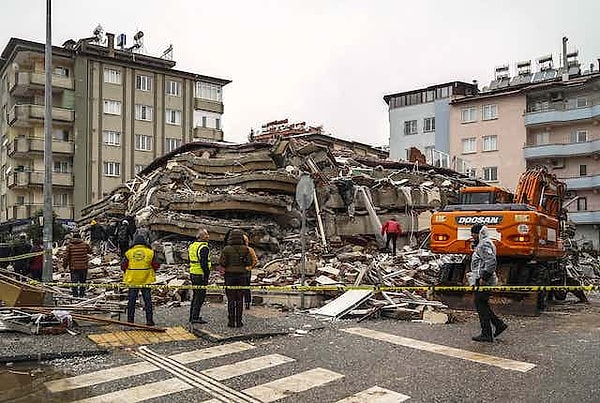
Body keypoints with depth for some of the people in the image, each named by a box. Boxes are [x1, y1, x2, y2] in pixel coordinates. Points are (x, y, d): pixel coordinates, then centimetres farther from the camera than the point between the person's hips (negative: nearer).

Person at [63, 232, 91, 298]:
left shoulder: (69, 245, -5)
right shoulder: (84, 244, -3)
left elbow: (66, 256, -5)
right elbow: (90, 251, 14)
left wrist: (65, 265, 5)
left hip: (73, 267, -1)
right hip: (83, 266, 1)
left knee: (74, 281, 5)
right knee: (82, 281, 12)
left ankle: (75, 294, 3)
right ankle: (82, 294, 15)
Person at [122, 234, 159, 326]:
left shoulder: (129, 252, -1)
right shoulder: (150, 252, -2)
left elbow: (123, 266, 1)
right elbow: (156, 266, 1)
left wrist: (127, 273, 20)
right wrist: (151, 272, 19)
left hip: (132, 281, 1)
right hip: (146, 281, 0)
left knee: (131, 301, 10)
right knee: (148, 301, 7)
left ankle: (130, 320, 14)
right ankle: (149, 320, 9)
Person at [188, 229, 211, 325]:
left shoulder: (192, 246, 13)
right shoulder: (204, 247, -17)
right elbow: (204, 263, -22)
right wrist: (207, 274, -17)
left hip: (192, 273, 9)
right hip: (201, 275, -9)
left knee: (195, 295, 18)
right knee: (200, 297, -3)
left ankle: (192, 316, 23)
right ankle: (195, 317, -3)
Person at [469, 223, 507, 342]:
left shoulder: (484, 245, -13)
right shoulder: (481, 244, 20)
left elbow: (491, 262, -25)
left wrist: (484, 277, -26)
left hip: (482, 280, -11)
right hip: (480, 280, 11)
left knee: (481, 305, -6)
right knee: (482, 305, 15)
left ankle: (486, 334, -2)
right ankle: (499, 324, 19)